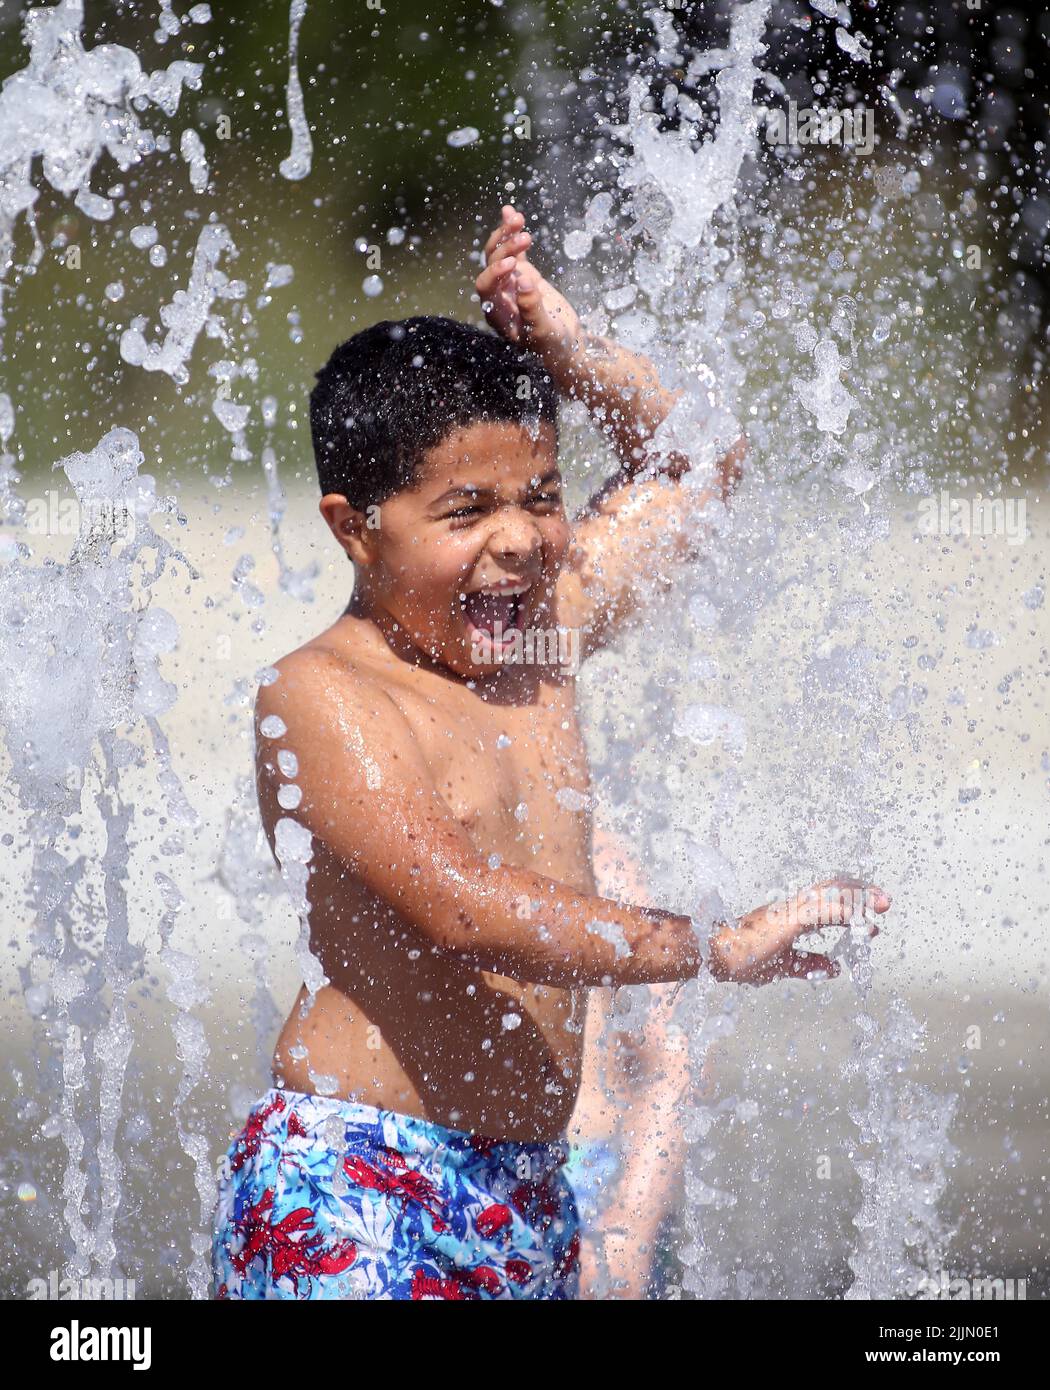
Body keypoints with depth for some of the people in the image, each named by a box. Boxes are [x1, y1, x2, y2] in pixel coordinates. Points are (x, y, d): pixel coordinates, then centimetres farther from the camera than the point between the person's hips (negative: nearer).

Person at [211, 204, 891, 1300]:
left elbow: (695, 461, 27)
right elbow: (465, 913, -25)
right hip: (350, 1199, -7)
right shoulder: (320, 696, -12)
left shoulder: (538, 637, 10)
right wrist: (719, 946, -26)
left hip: (526, 1197, 7)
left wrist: (572, 355, 10)